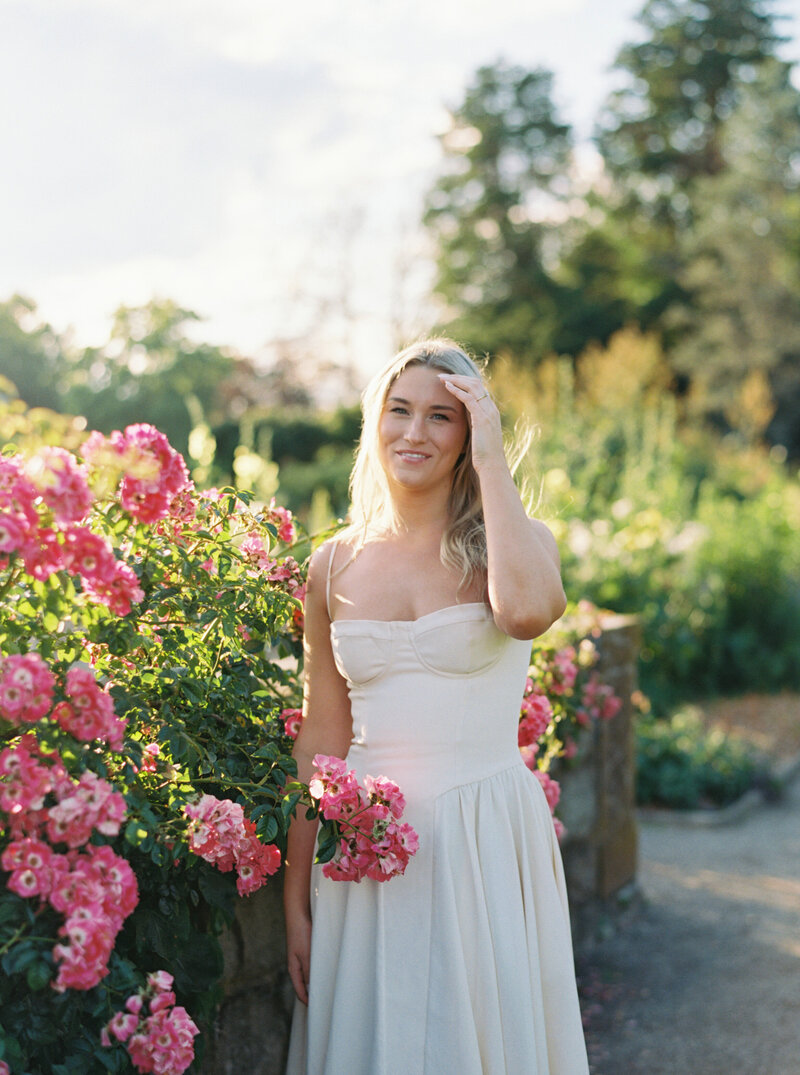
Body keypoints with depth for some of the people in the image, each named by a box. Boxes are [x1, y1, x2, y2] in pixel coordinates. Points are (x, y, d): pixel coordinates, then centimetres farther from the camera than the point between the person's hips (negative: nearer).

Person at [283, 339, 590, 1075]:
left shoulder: (512, 543, -3)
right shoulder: (337, 566, 4)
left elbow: (528, 612, -29)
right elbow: (320, 743, 7)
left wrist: (491, 460, -18)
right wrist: (297, 902, 6)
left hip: (484, 846, -2)